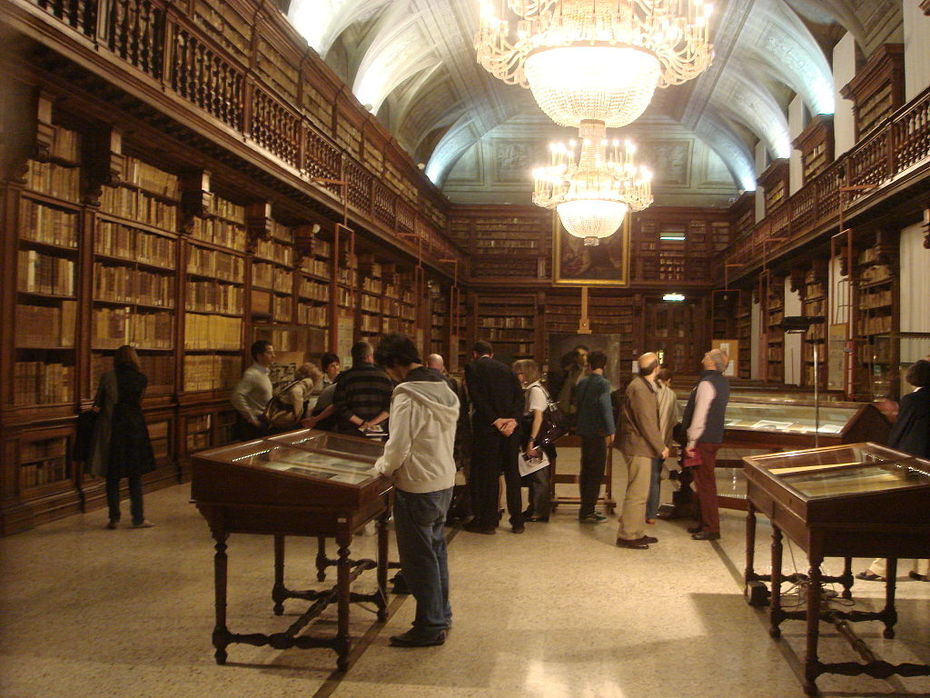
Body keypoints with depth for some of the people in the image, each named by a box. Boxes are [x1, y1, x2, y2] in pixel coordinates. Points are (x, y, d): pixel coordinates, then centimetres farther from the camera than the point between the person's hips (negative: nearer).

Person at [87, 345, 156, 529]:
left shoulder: (108, 377, -5)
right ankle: (138, 518, 9)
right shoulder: (141, 379, -2)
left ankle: (114, 518, 10)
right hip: (135, 429, 0)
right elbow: (138, 402, 4)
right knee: (136, 475, 8)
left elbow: (98, 405, -4)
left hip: (111, 430, 0)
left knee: (112, 476, 8)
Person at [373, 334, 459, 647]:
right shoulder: (444, 389, 7)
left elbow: (399, 446, -21)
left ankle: (430, 626, 13)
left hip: (417, 487, -9)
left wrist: (382, 466, -1)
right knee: (435, 550, 20)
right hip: (444, 481, 9)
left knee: (419, 557, 3)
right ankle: (441, 615, 31)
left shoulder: (407, 395, -20)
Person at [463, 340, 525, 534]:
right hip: (510, 424, 5)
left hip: (486, 426, -5)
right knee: (512, 473, 10)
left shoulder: (472, 367, 1)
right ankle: (517, 521, 15)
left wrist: (495, 421, -11)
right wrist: (513, 419, -5)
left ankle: (488, 521, 5)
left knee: (487, 474, 1)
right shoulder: (505, 368, 16)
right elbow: (519, 396, 5)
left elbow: (477, 398, -12)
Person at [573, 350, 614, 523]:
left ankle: (586, 509, 25)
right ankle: (587, 512, -2)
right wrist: (610, 431, -15)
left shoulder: (582, 382, 8)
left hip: (584, 431, 7)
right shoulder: (603, 383, -13)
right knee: (596, 473, -3)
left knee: (586, 471, 16)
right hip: (598, 432, -7)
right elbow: (606, 408, -18)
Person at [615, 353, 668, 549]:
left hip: (642, 448, 11)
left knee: (639, 492, 16)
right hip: (638, 448, -11)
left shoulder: (645, 386, 14)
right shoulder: (639, 389, -19)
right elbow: (646, 423, -20)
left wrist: (659, 445, 14)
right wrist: (661, 447, -12)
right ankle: (627, 536, 1)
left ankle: (637, 533, 25)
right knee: (637, 493, -5)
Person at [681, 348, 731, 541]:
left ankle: (711, 529, 1)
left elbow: (699, 416, -21)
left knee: (705, 484, -4)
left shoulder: (706, 384, -19)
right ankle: (705, 523, 26)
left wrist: (691, 442, -16)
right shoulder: (723, 382, 11)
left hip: (704, 440, -10)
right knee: (706, 483, 17)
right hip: (714, 438, 10)